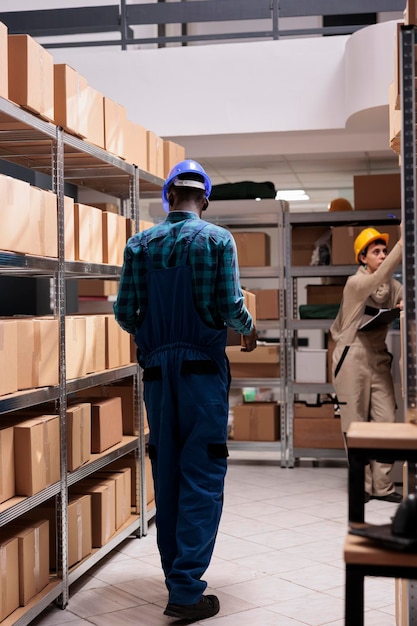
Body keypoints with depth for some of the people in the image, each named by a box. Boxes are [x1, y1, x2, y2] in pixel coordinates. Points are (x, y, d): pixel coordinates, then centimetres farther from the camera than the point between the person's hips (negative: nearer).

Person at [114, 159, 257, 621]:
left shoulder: (140, 244, 5)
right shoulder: (217, 239, -4)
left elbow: (124, 312, 1)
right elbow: (229, 306, -12)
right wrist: (249, 330, 9)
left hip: (156, 370, 4)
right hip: (203, 366, -3)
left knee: (166, 473, 12)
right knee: (202, 475, -2)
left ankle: (176, 576, 21)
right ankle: (186, 590, -6)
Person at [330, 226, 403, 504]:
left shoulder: (393, 286, 8)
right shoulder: (355, 283, -10)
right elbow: (378, 278, -29)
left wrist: (406, 307, -17)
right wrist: (402, 243, -38)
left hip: (379, 358, 5)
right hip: (353, 358, -5)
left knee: (385, 421, -1)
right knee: (356, 424, -1)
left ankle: (382, 486, 4)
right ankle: (362, 486, 7)